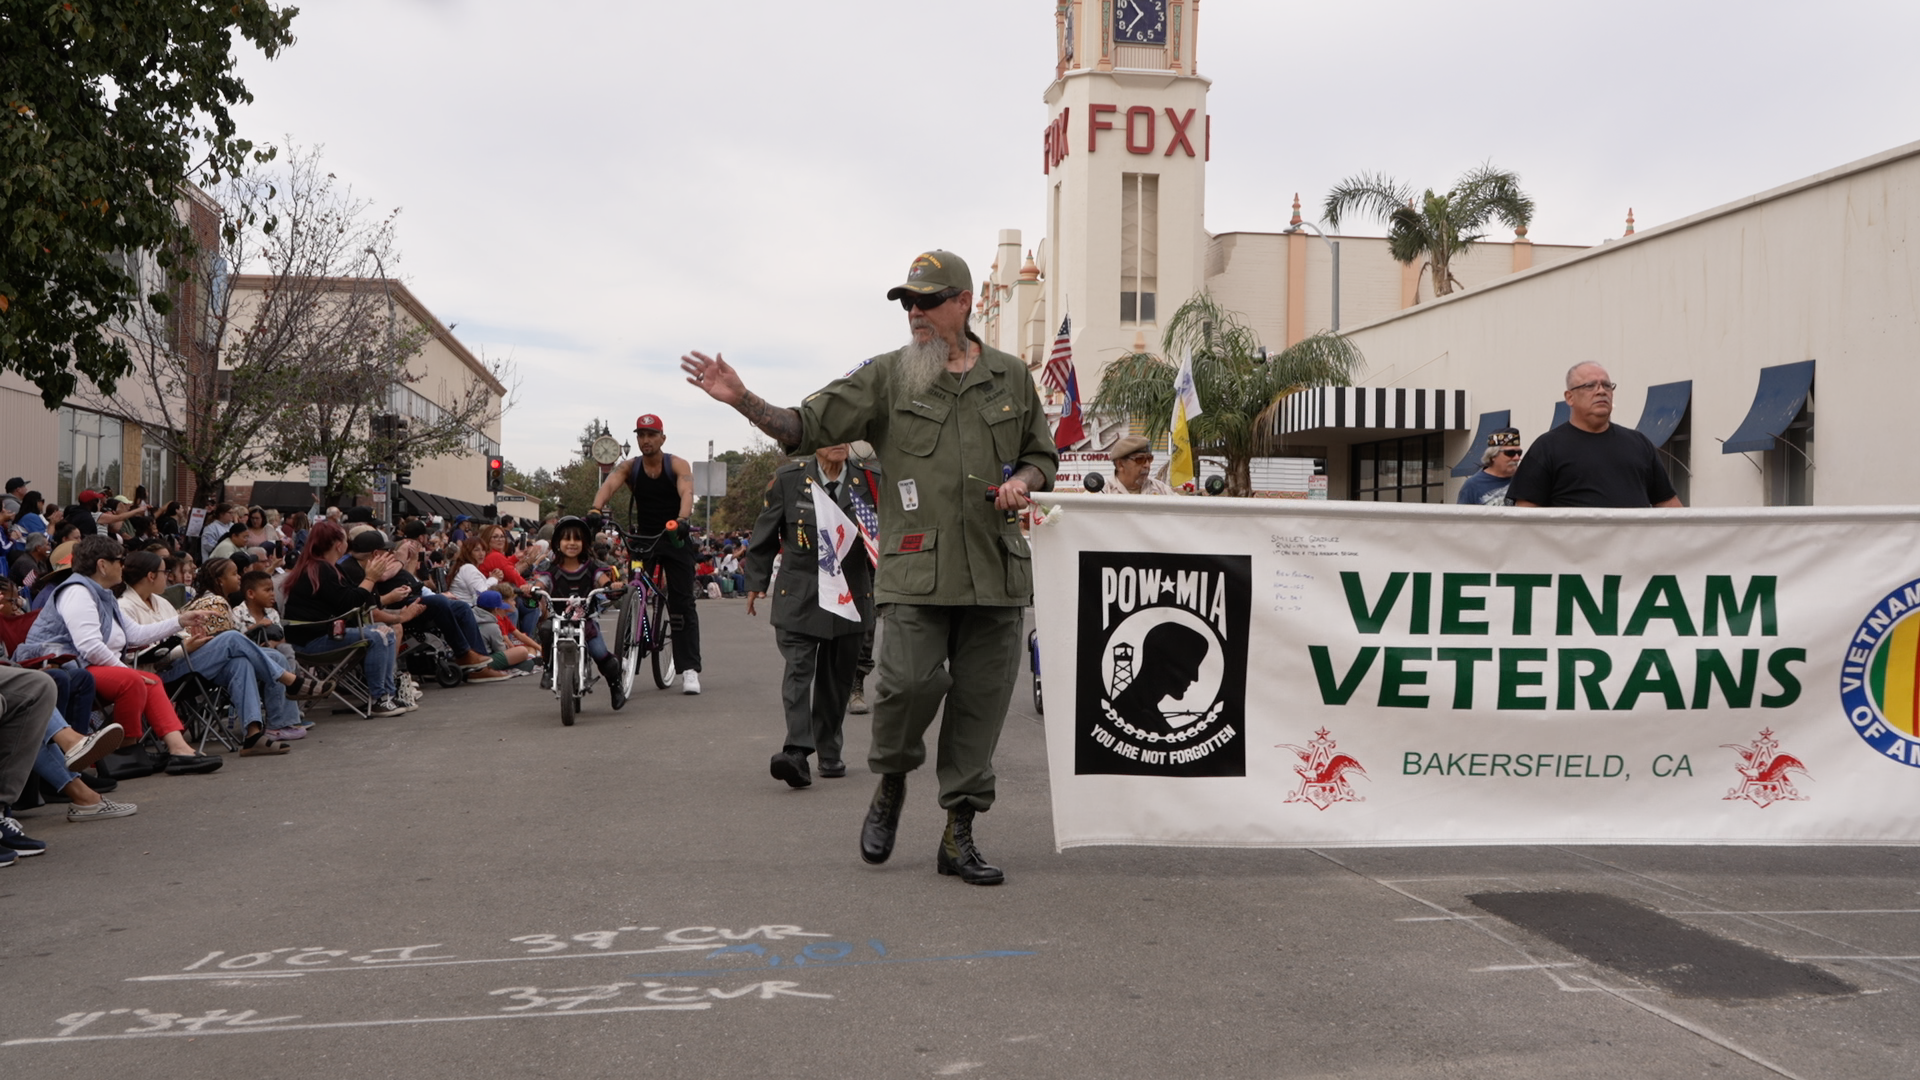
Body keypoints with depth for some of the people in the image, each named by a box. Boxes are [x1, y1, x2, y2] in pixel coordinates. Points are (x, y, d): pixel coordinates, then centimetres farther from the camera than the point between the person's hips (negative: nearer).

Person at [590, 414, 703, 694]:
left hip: (676, 537, -2)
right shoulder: (629, 467, -1)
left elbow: (686, 493, -24)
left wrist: (682, 520, -45)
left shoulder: (678, 465, -6)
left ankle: (689, 669, -5)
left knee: (682, 604, -5)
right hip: (642, 538, 2)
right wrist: (595, 511, -40)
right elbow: (609, 485, -19)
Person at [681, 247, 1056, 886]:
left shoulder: (1011, 377, 13)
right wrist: (742, 400, -13)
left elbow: (1044, 454, 23)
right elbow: (806, 426, 1)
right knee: (910, 681, -18)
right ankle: (890, 783, 14)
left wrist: (1023, 481, 1)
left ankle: (958, 836, 15)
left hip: (996, 569, 2)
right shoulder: (886, 377, 6)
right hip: (917, 565, -2)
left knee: (981, 700, 3)